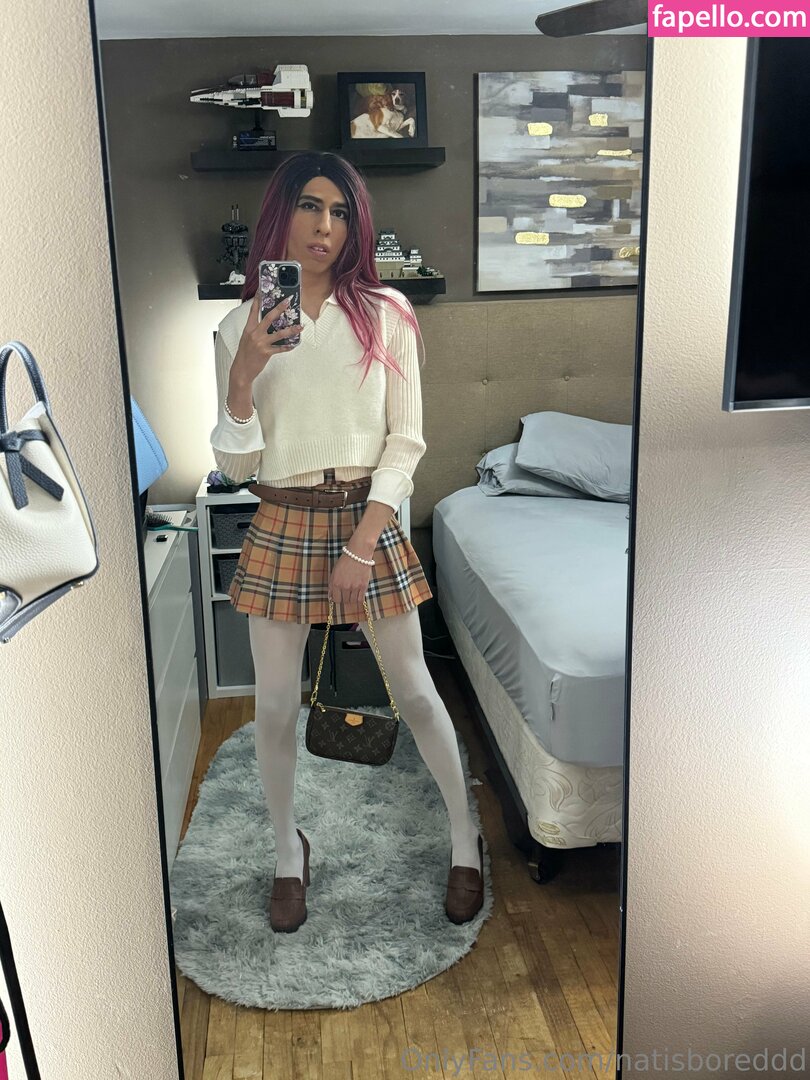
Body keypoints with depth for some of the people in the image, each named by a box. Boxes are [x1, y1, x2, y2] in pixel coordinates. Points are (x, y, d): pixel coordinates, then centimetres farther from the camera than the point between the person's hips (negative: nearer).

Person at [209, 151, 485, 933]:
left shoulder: (385, 313, -4)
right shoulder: (242, 326, -1)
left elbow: (405, 442, -5)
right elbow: (235, 465, -3)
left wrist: (362, 546, -13)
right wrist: (242, 375, -20)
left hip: (370, 520, -1)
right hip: (282, 527, 1)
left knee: (415, 693, 9)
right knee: (276, 707, 9)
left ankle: (464, 837, 31)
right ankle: (288, 850, 34)